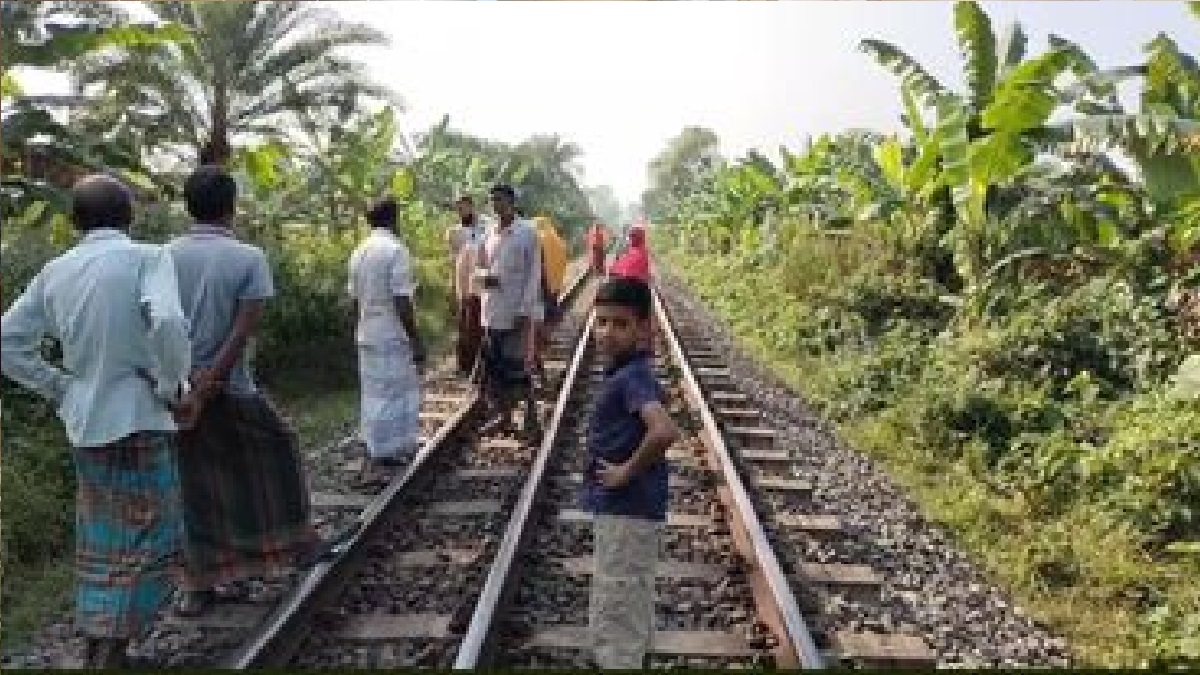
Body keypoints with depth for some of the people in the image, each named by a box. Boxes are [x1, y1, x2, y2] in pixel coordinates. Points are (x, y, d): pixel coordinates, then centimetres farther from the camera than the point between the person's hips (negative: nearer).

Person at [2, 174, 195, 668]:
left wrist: (60, 388, 13)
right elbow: (166, 322, -28)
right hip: (138, 420, -6)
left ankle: (94, 650, 31)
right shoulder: (147, 257, -11)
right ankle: (109, 654, 1)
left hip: (84, 423, 7)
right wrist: (175, 389, -15)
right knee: (147, 541, 3)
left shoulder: (55, 271, 6)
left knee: (100, 542, 19)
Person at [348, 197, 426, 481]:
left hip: (367, 336, 8)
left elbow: (355, 298, 13)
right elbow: (402, 302, -19)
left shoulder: (359, 252, 9)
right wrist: (417, 340, -15)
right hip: (394, 338, -8)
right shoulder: (395, 250, -15)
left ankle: (378, 453, 23)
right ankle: (389, 454, 4)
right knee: (396, 398, 0)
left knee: (374, 397, 14)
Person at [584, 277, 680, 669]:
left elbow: (665, 431, -37)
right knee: (629, 616, 22)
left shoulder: (632, 376, -21)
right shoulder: (624, 372, 8)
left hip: (625, 512, -10)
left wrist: (627, 471, -23)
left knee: (611, 620, 2)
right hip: (627, 509, 10)